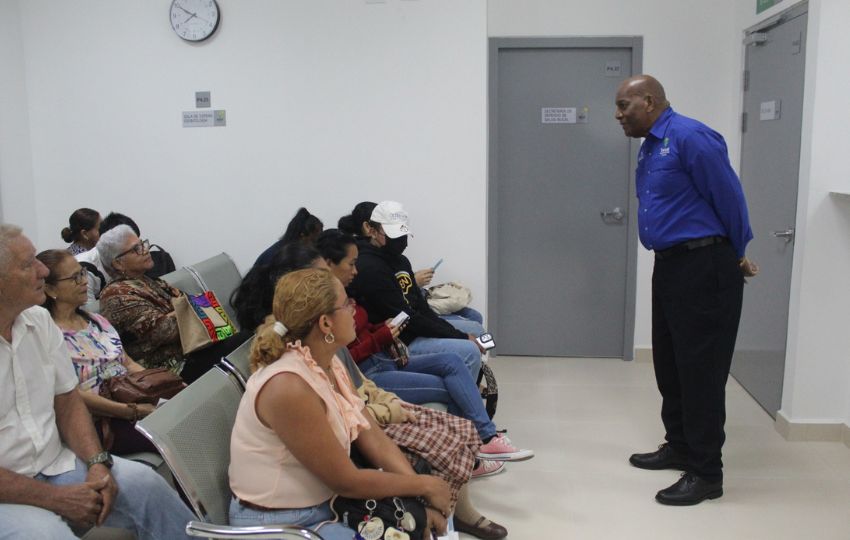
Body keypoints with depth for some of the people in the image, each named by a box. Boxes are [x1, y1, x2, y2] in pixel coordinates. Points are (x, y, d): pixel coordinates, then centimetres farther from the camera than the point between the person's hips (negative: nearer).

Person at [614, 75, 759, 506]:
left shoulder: (690, 138, -15)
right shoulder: (649, 147, 14)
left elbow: (730, 199, -14)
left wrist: (736, 257, 0)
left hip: (703, 268, -10)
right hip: (670, 265, 10)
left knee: (701, 369, -3)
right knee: (668, 362, 17)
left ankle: (706, 474, 7)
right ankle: (679, 447, 32)